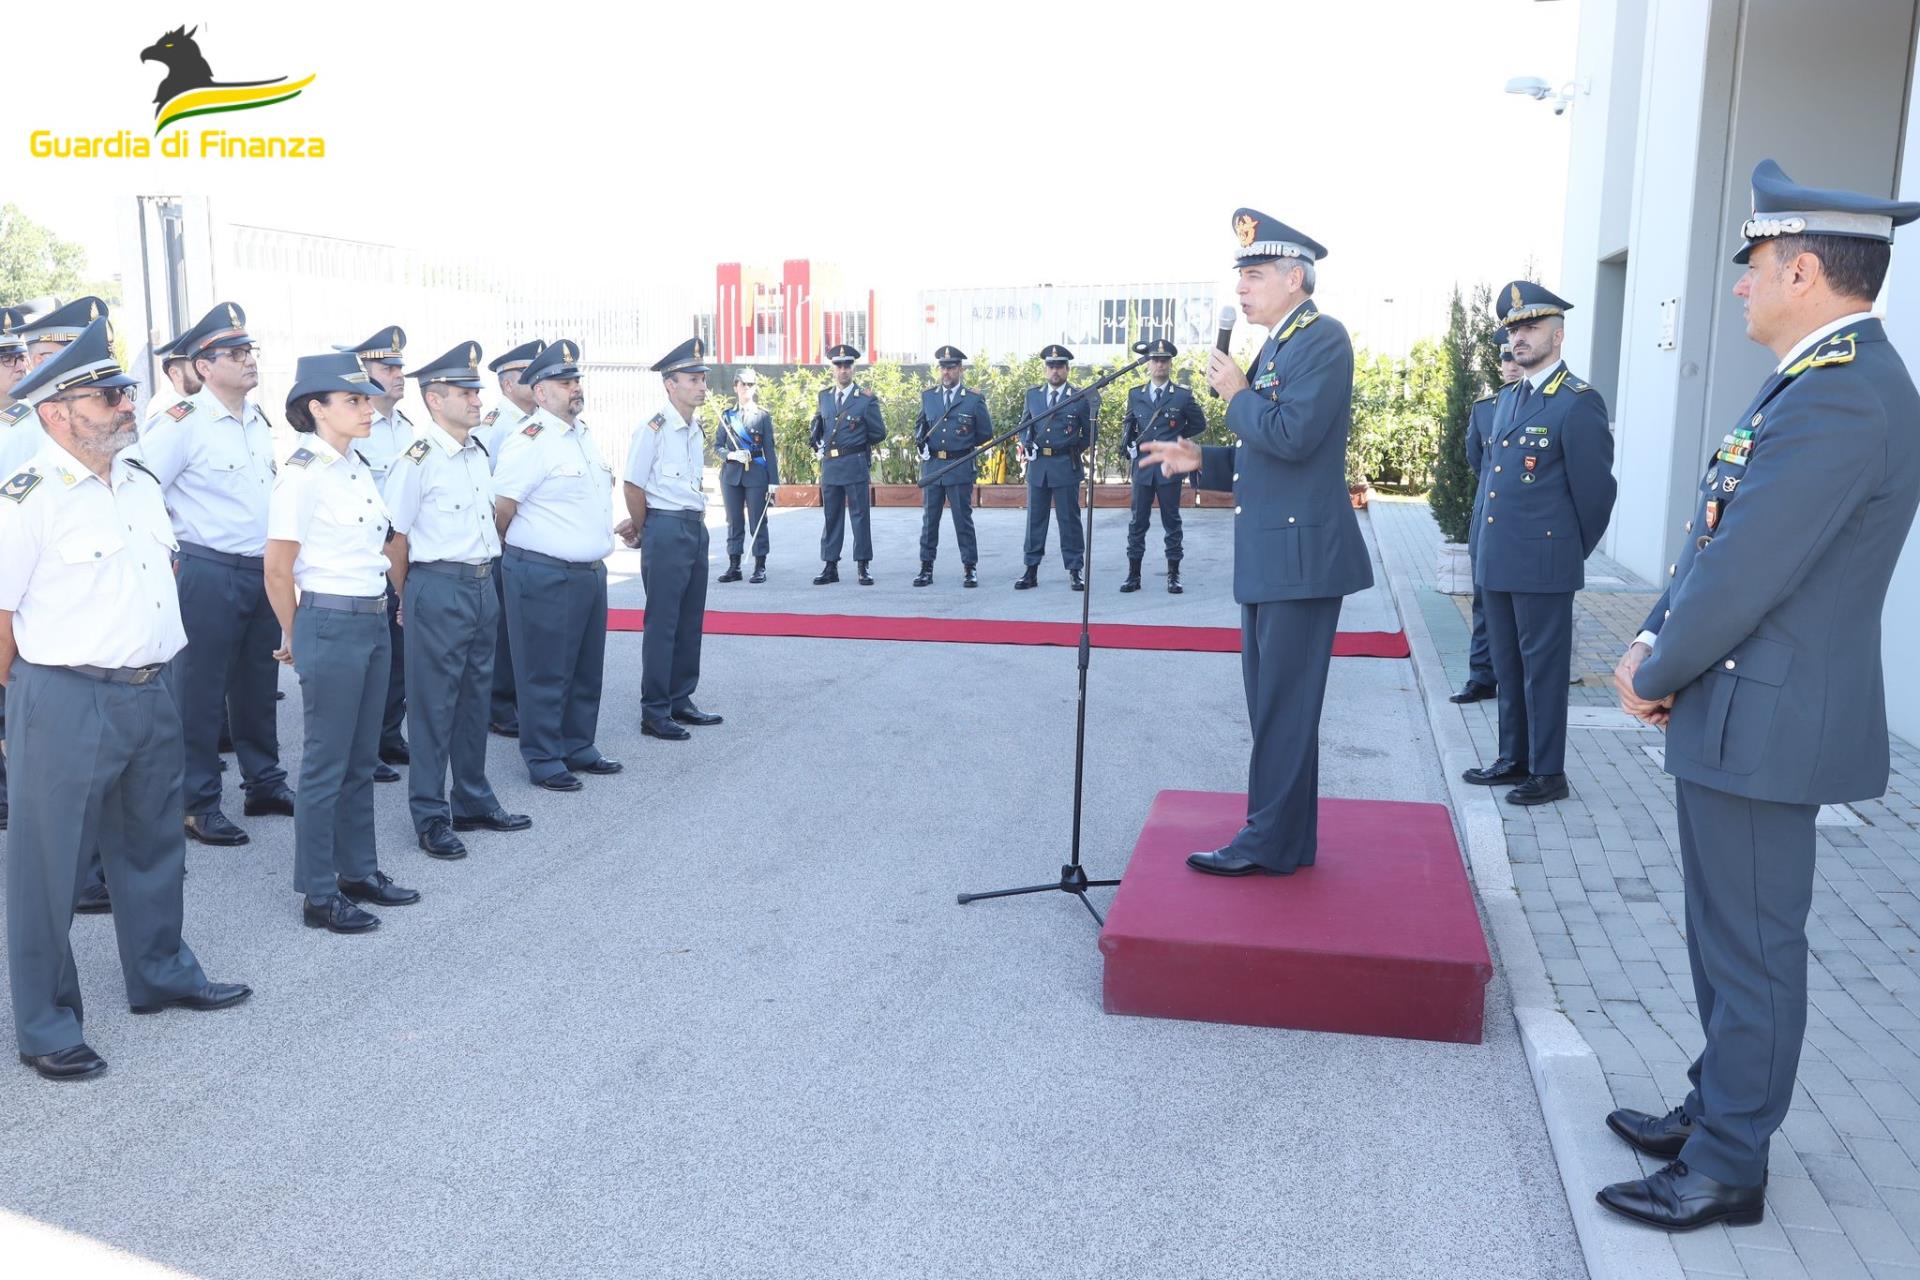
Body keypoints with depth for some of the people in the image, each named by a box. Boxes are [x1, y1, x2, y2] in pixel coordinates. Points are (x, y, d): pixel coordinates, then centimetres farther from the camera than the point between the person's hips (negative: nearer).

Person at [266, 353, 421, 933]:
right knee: (326, 764, 2)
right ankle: (318, 895, 13)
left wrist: (375, 611, 17)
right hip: (331, 625, -8)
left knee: (362, 758, 16)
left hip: (374, 621, 8)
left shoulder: (358, 466, 9)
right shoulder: (302, 475, -14)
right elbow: (277, 571, -11)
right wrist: (294, 639, 0)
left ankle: (359, 870, 29)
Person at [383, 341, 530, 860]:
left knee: (475, 696, 15)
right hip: (439, 589, -7)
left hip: (483, 585, 7)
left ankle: (474, 802, 28)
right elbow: (394, 539, -8)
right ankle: (430, 817, 12)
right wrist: (410, 600, 2)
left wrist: (485, 573, 18)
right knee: (433, 704, 2)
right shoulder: (417, 462, -12)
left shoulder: (479, 454, 10)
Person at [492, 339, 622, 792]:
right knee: (546, 673, 1)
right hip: (545, 578, -9)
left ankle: (578, 748, 29)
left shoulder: (582, 433, 14)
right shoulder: (529, 441, -14)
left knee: (587, 670, 16)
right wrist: (519, 551, 0)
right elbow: (501, 509, -15)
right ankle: (543, 759, 12)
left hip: (590, 572, 9)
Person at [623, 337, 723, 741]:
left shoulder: (695, 431, 12)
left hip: (696, 527, 8)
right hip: (667, 530, -8)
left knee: (691, 620, 13)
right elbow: (633, 486, -11)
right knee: (662, 623, -3)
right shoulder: (655, 429, -13)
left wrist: (698, 516, 15)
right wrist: (643, 531, 0)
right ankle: (654, 712, 4)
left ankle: (680, 701, 24)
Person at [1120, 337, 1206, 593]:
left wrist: (1178, 438, 6)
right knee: (1138, 522, 3)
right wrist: (1128, 446, 8)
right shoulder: (1135, 395, 9)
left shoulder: (1183, 396, 2)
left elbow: (1199, 424, 13)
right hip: (1142, 465, 2)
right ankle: (1133, 574, 8)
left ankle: (1173, 576, 8)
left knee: (1171, 522, 2)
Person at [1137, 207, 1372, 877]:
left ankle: (1270, 843, 4)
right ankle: (1284, 836, 23)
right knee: (1272, 702, 14)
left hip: (1302, 553, -10)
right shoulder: (1276, 347, 18)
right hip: (1269, 559, 10)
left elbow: (1293, 437, -24)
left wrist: (1236, 395, -9)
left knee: (1284, 704, -4)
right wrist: (1200, 460, 10)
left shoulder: (1324, 338, -11)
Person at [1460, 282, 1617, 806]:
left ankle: (1548, 773, 12)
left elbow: (1595, 489, -8)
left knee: (1543, 668, 1)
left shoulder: (1578, 402, -11)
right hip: (1496, 561, 8)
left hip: (1542, 564, -8)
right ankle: (1514, 759, 27)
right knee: (1506, 666, 15)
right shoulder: (1508, 398, 14)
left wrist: (1575, 552, 3)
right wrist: (1481, 546, 16)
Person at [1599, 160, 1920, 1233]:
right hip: (1747, 711, 10)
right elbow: (1719, 542, 14)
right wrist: (1657, 643, 3)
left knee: (1752, 948, 4)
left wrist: (1652, 677, -9)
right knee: (1732, 936, 21)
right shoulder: (1830, 379, 12)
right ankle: (1719, 1111, 37)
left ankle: (1728, 1171, 19)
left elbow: (1743, 575, -24)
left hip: (1764, 722, -10)